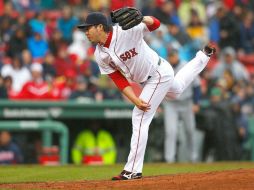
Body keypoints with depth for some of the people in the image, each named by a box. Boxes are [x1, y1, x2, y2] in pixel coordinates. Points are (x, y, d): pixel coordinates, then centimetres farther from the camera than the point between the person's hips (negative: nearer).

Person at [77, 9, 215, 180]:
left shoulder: (125, 30, -27)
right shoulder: (100, 55, -7)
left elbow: (155, 24, -29)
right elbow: (119, 80, -7)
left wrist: (141, 18, -51)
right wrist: (136, 100, -19)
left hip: (160, 73, -9)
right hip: (147, 79, 9)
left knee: (140, 117, -13)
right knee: (177, 90, 36)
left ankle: (133, 170, -10)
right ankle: (203, 56, 58)